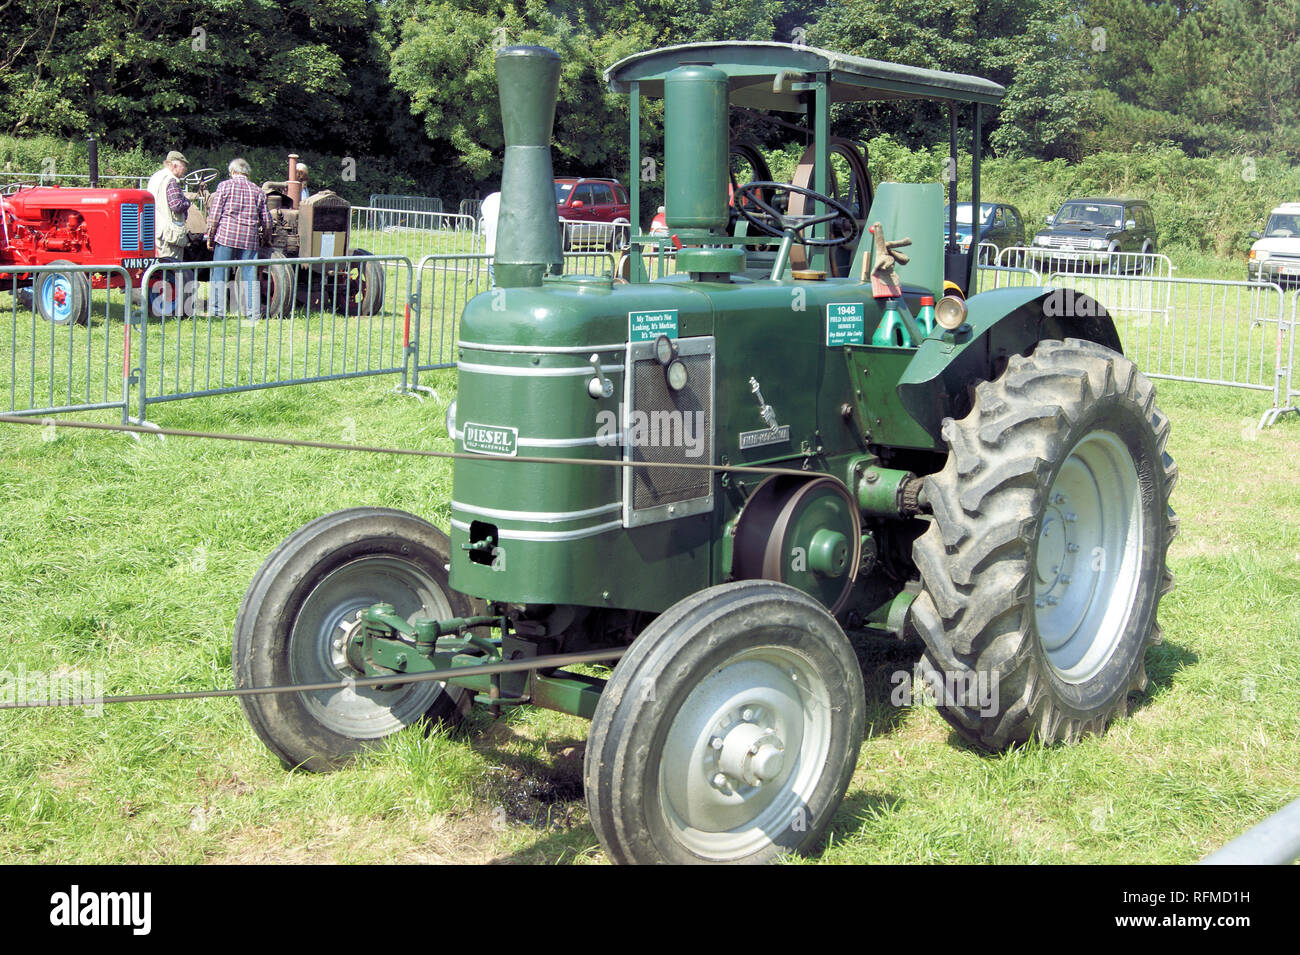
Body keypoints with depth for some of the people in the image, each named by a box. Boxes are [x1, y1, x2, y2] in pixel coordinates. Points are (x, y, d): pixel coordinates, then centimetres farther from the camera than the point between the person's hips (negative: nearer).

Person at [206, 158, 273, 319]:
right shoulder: (257, 191, 11)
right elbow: (267, 222, 12)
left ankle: (216, 311, 0)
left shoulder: (225, 186, 2)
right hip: (250, 239, 2)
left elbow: (214, 215, -3)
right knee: (250, 276, 6)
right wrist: (266, 239, 28)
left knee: (219, 274, 3)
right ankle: (253, 313, 6)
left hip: (226, 236, -2)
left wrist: (210, 236, 5)